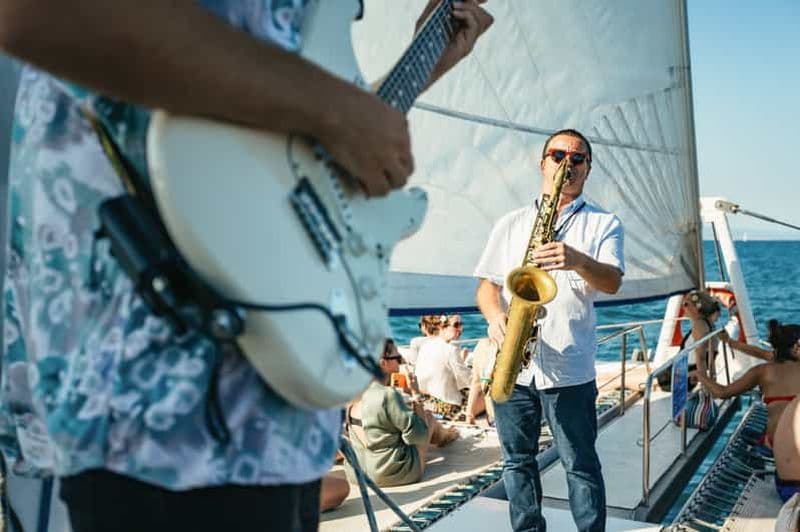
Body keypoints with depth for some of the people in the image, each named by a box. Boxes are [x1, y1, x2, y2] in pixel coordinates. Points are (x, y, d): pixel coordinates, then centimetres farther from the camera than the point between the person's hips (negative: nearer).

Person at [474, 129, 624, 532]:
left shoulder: (603, 223, 7)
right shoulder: (511, 224, 13)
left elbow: (612, 282, -8)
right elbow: (487, 283, 11)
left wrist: (579, 262, -30)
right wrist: (495, 316, -11)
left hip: (570, 367, -2)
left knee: (581, 465, 3)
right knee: (518, 460, 11)